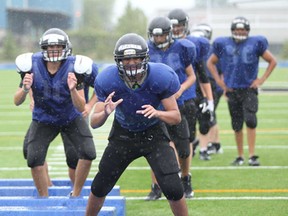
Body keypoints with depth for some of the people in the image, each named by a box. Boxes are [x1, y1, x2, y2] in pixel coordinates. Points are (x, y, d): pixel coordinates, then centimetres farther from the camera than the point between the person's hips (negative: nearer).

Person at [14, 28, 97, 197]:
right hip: (43, 120, 0)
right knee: (34, 159, -15)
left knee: (88, 153, -16)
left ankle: (76, 195, 5)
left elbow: (81, 108, -22)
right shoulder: (32, 65, -20)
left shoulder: (74, 67, -23)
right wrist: (25, 89, -34)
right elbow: (17, 102, -12)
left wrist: (73, 89, -41)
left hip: (72, 118, 0)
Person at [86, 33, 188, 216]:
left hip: (153, 133, -2)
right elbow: (94, 123, -18)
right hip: (123, 133, 2)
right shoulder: (107, 81, -24)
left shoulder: (160, 77, -27)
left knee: (173, 188, -15)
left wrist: (157, 113, -41)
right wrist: (105, 113, -42)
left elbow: (176, 117, -19)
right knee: (99, 188, 7)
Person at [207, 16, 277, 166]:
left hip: (249, 89, -2)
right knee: (237, 125, 8)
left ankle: (252, 155, -11)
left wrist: (262, 79, 0)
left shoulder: (255, 44, -2)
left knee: (250, 120, -16)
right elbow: (210, 63, 16)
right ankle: (240, 156, 20)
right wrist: (219, 81, 7)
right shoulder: (223, 44, 2)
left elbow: (272, 61, 8)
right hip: (232, 90, 2)